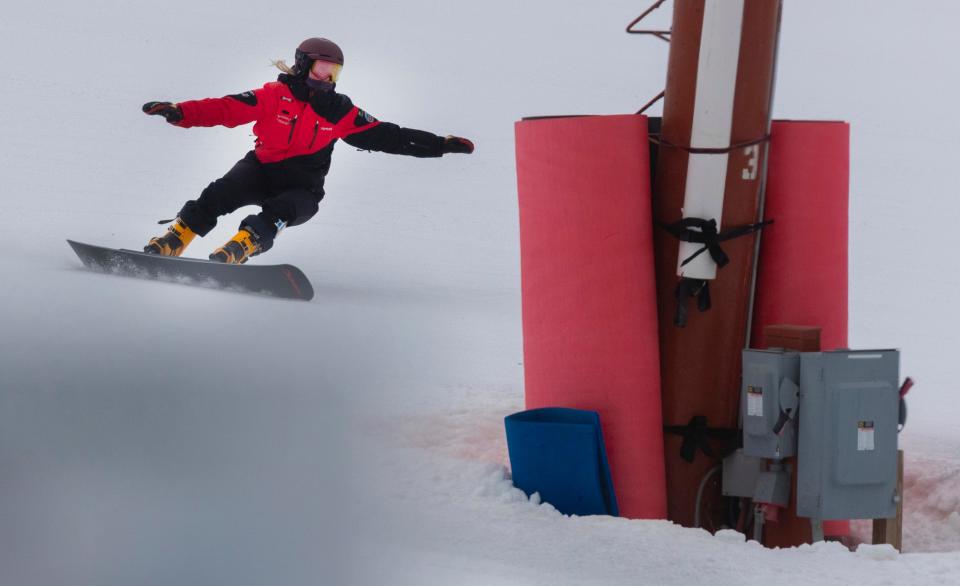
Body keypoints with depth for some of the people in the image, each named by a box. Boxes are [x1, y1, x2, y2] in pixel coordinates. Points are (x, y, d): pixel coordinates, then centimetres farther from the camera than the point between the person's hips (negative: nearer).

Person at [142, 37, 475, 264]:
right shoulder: (275, 96, -2)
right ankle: (171, 243, -30)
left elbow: (385, 136, 8)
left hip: (302, 189, 1)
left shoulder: (339, 112, 6)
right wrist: (180, 113, -25)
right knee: (222, 193, -28)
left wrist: (439, 145, 3)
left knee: (278, 213, -32)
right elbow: (226, 109, -11)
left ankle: (236, 251, -50)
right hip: (261, 172, -1)